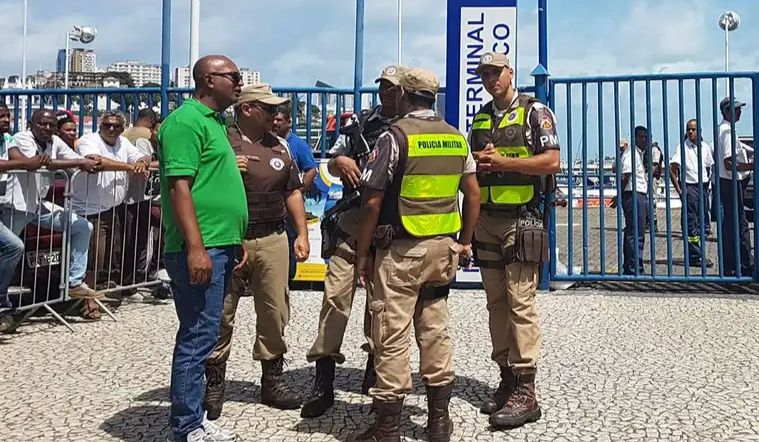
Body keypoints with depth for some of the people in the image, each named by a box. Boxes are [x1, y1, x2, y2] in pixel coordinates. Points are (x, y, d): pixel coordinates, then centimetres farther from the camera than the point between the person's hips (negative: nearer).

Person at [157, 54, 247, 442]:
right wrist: (195, 248, -24)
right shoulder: (186, 121, -10)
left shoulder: (213, 121, 20)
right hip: (200, 249, -10)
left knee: (200, 336, 15)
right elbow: (179, 186, -18)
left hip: (219, 247, 10)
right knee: (199, 337, -5)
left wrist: (236, 239, 23)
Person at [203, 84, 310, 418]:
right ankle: (214, 383, 18)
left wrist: (302, 234, 9)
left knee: (274, 312, 8)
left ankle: (272, 379, 22)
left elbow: (293, 192, 16)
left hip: (272, 240, 4)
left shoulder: (280, 146, 13)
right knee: (220, 315, 4)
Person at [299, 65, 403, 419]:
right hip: (353, 221, 2)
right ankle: (323, 383, 3)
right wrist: (339, 161, -2)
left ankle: (375, 367, 29)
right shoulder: (363, 122, 13)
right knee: (335, 294, -4)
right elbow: (331, 161, 20)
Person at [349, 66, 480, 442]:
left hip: (400, 250, -6)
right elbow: (473, 193, 13)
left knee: (392, 337, -1)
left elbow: (372, 202, -12)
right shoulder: (457, 137, 10)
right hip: (442, 248, 6)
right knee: (435, 331, 12)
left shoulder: (396, 135, -9)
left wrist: (362, 254, -5)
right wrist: (464, 241, 21)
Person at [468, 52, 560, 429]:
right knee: (496, 303, 8)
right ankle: (507, 378, 17)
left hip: (521, 220, -6)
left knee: (520, 303, -9)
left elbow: (551, 161, -10)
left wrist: (502, 162, -15)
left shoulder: (535, 112, -1)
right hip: (486, 219, 6)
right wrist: (478, 161, -2)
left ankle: (525, 391, -4)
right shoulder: (480, 119, 17)